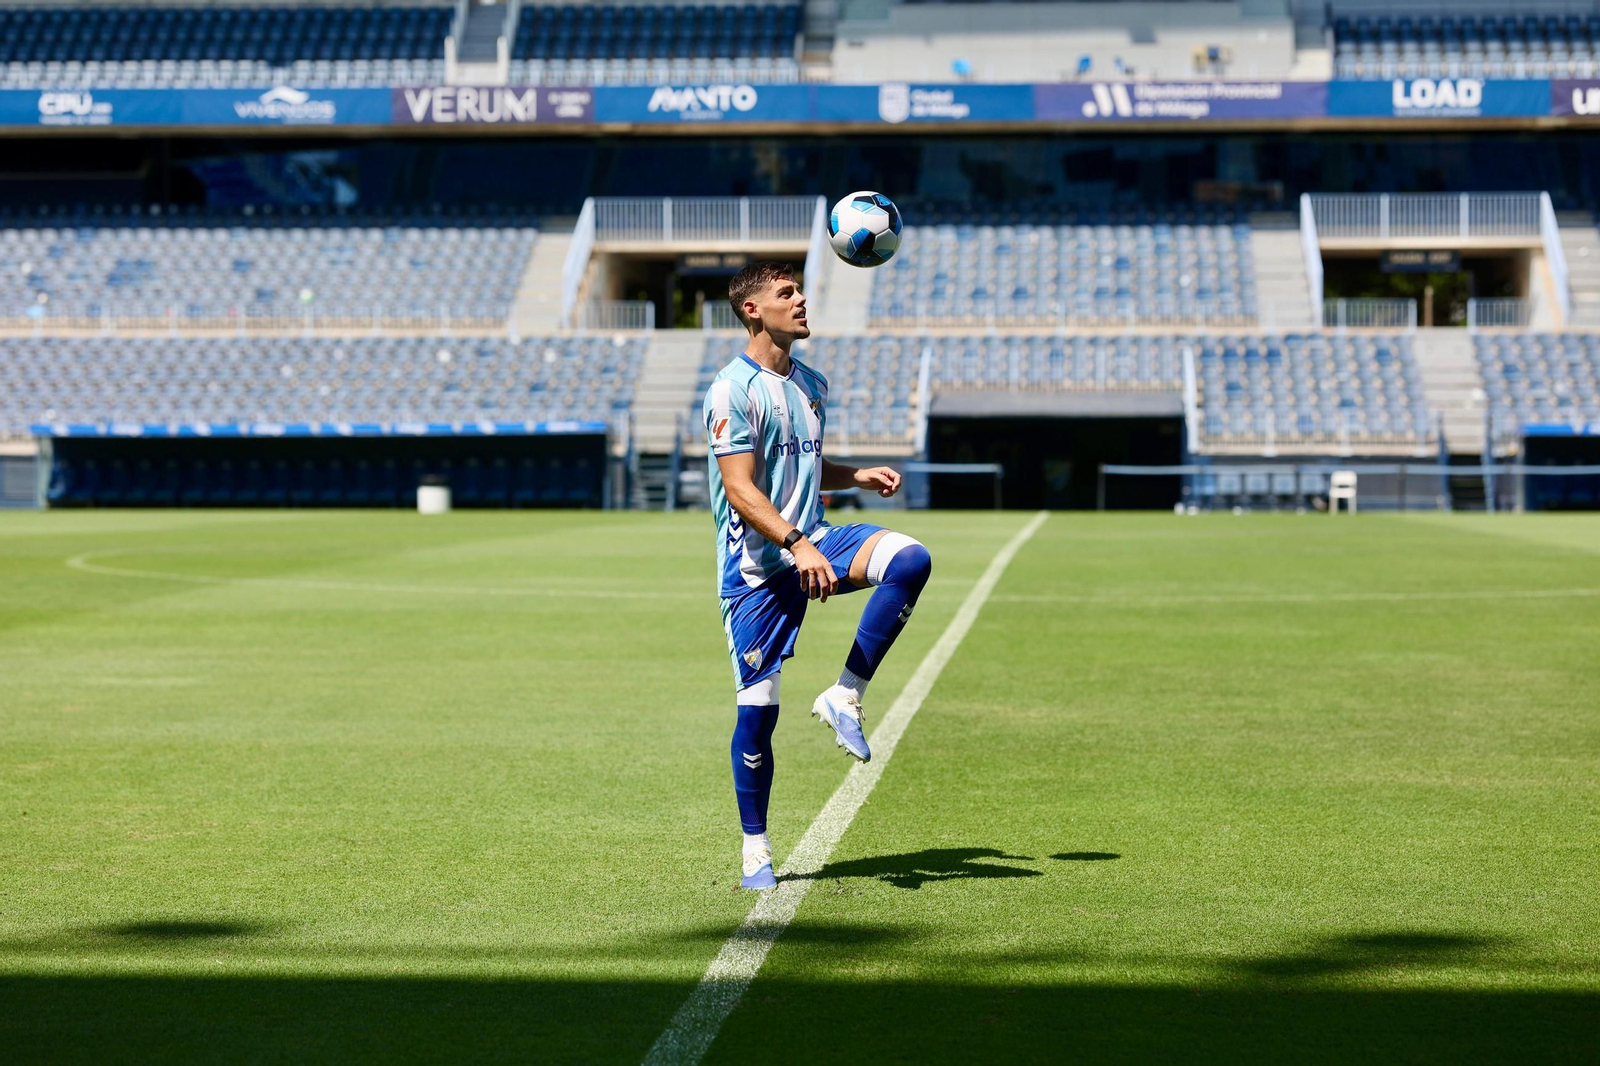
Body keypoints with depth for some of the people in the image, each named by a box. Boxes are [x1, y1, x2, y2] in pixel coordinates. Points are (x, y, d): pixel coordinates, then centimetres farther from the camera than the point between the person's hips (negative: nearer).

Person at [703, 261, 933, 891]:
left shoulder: (811, 384, 14)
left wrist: (858, 477, 9)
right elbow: (740, 490, -18)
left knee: (910, 559, -21)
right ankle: (755, 849, 9)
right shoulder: (732, 390, -10)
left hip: (812, 543, 6)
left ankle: (844, 698, -13)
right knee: (758, 706, -6)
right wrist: (797, 546, -29)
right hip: (756, 565, -6)